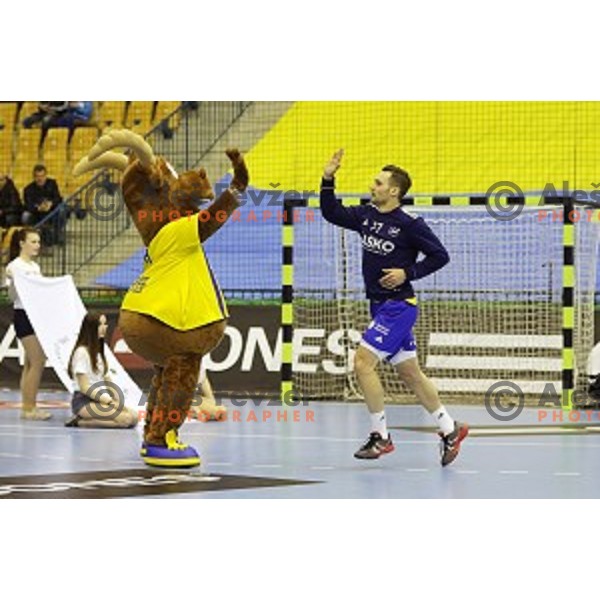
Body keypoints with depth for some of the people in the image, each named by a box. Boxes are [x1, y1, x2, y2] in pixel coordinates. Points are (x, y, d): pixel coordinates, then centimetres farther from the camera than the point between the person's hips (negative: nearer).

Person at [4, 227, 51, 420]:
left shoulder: (35, 266, 16)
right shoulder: (15, 266, -9)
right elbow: (12, 296, -12)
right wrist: (11, 281, -29)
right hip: (24, 316, -8)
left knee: (31, 364, 8)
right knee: (37, 362, -11)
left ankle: (27, 407, 10)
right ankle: (29, 407, -7)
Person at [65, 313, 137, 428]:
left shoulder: (98, 352, 18)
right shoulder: (82, 352, -10)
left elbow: (108, 380, 15)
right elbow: (84, 387, -15)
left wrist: (118, 401, -2)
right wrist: (111, 401, -17)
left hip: (98, 400, 9)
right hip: (84, 402, -9)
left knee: (134, 416, -11)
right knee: (126, 419, -24)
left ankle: (84, 419, -4)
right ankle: (79, 422, -14)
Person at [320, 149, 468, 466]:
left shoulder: (410, 225, -13)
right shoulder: (366, 215, 6)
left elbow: (440, 256, -8)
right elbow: (331, 213, 13)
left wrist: (408, 273, -17)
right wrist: (328, 179, 1)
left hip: (398, 306, -8)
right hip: (381, 306, 8)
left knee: (363, 361, -14)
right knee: (409, 372, 12)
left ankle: (381, 436, -6)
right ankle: (450, 429, 23)